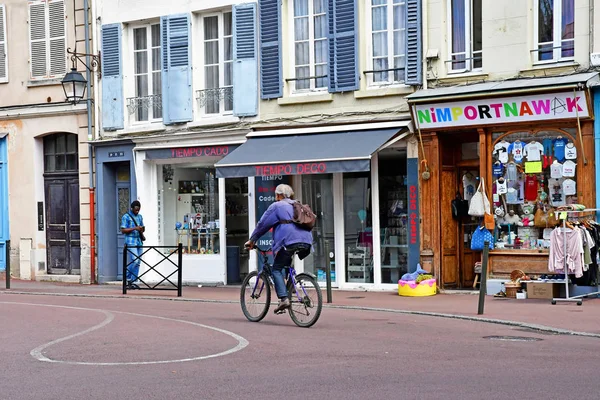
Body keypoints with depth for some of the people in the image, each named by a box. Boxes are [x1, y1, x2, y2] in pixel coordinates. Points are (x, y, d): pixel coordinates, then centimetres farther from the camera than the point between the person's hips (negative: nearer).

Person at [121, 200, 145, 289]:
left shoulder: (140, 217, 17)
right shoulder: (126, 217, -3)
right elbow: (123, 230, -8)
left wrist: (142, 229, -1)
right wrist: (134, 228, -17)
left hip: (139, 241, 7)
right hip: (131, 242, -7)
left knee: (137, 263, 4)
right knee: (134, 261, -17)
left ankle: (132, 281, 8)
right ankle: (127, 279, -2)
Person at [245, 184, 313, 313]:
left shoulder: (277, 206, 11)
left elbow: (262, 225, 12)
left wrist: (251, 241, 23)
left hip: (289, 242, -6)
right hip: (306, 243, 6)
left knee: (277, 269, 1)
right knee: (289, 267, 25)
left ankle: (283, 298, -16)